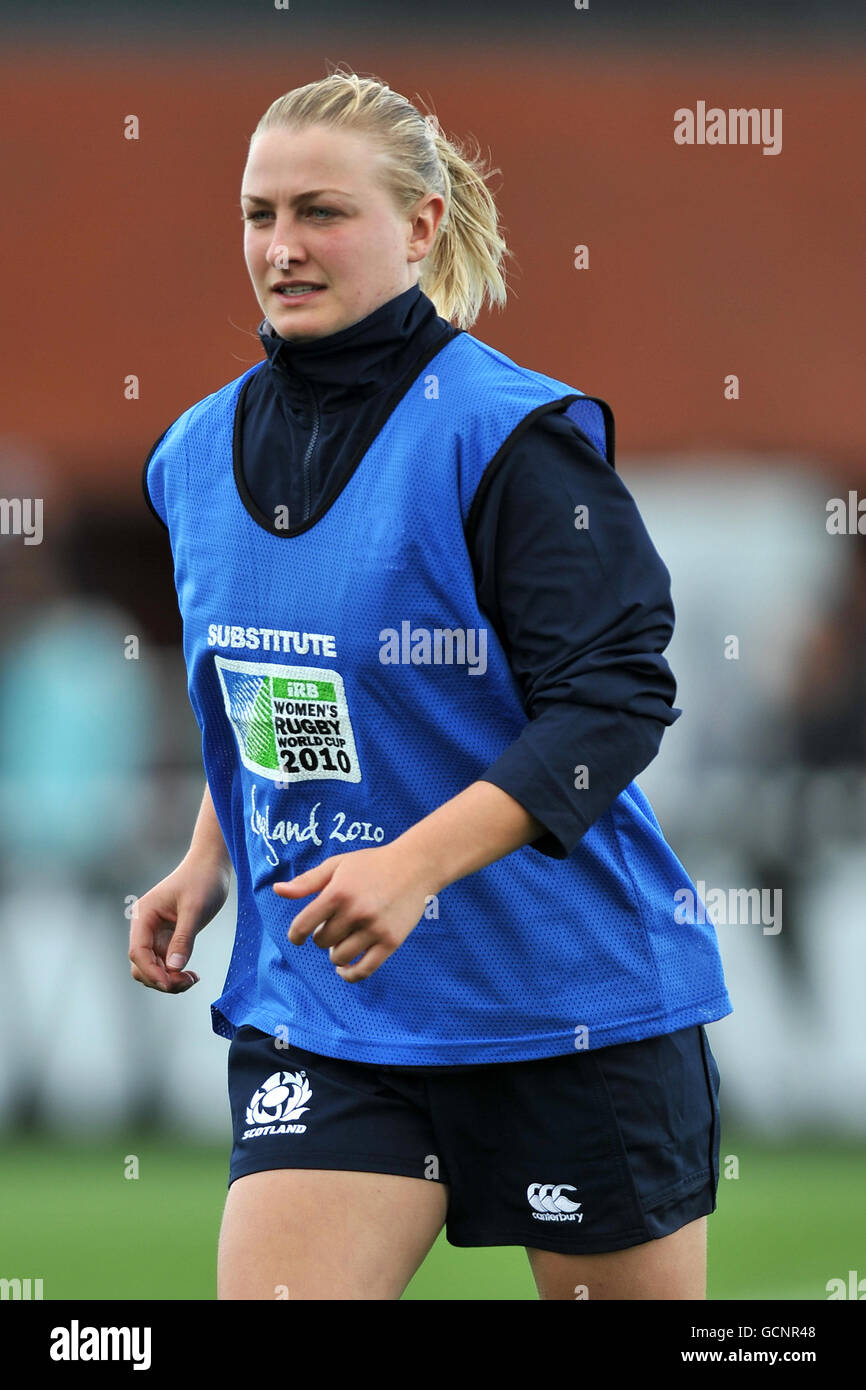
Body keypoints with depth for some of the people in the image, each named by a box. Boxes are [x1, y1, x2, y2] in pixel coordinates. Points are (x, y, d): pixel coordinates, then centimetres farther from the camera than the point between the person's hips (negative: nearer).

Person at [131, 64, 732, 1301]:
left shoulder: (510, 434, -13)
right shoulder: (198, 457, 9)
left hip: (568, 999, -5)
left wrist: (412, 864, -28)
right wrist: (208, 863, 10)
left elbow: (614, 704, -18)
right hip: (313, 994, 5)